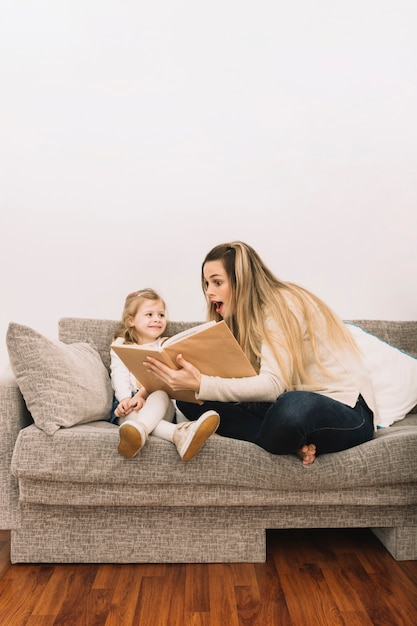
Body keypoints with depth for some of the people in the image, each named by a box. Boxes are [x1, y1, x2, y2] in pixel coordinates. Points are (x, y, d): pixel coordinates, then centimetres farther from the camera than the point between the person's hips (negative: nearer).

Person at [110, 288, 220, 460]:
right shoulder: (121, 345, 19)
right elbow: (120, 376, 2)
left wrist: (142, 394, -22)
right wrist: (127, 399, -20)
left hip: (157, 401, 0)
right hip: (128, 402, 0)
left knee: (160, 395, -36)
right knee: (132, 412, -37)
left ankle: (138, 430, -69)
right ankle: (178, 433, -65)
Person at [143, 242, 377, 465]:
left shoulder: (281, 305, -15)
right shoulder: (245, 316, 11)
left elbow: (273, 385, -28)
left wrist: (202, 385, -36)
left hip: (345, 410, -7)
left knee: (294, 407, -45)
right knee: (191, 400, -8)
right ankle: (296, 444, -14)